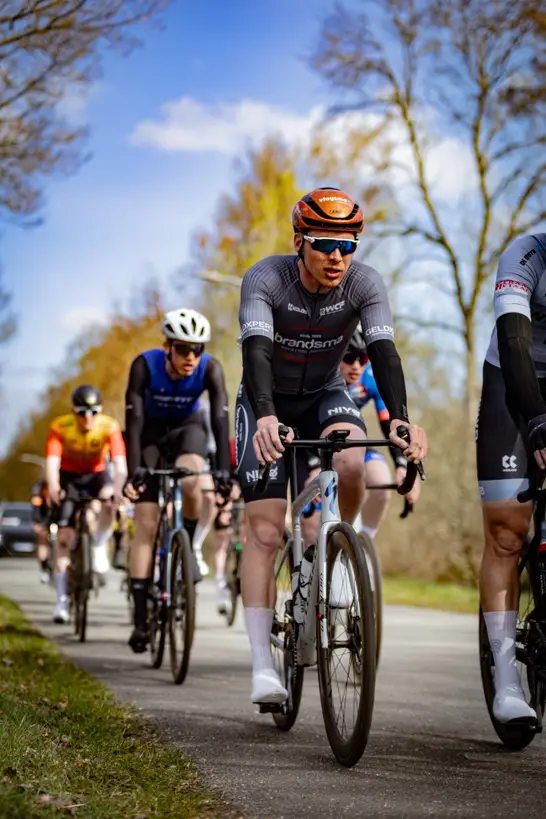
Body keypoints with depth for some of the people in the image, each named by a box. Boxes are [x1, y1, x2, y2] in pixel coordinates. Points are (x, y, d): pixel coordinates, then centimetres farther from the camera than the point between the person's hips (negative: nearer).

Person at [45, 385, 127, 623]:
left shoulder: (109, 427, -26)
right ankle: (62, 599, -3)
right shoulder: (60, 427, -26)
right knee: (64, 535, -9)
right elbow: (52, 461, -36)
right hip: (69, 475, 0)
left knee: (109, 498, -35)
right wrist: (53, 487, -55)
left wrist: (118, 487, -54)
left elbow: (120, 462, -35)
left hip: (96, 474, 0)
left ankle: (99, 548, -11)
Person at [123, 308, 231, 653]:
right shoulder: (145, 365, -29)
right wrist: (133, 471, -41)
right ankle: (141, 618, -9)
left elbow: (221, 420, -31)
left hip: (188, 427, 1)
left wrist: (224, 472, -41)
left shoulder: (210, 368, -27)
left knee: (192, 478, -35)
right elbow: (134, 420, -32)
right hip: (151, 430, -1)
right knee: (146, 524, -10)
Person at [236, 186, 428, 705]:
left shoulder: (364, 284, -18)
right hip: (267, 403, -2)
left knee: (350, 463, -33)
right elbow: (256, 350, -38)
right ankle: (262, 667, -12)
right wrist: (266, 418, -56)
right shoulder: (265, 279, -24)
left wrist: (399, 419, -48)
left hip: (326, 395, 2)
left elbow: (383, 351, -30)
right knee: (264, 530, -13)